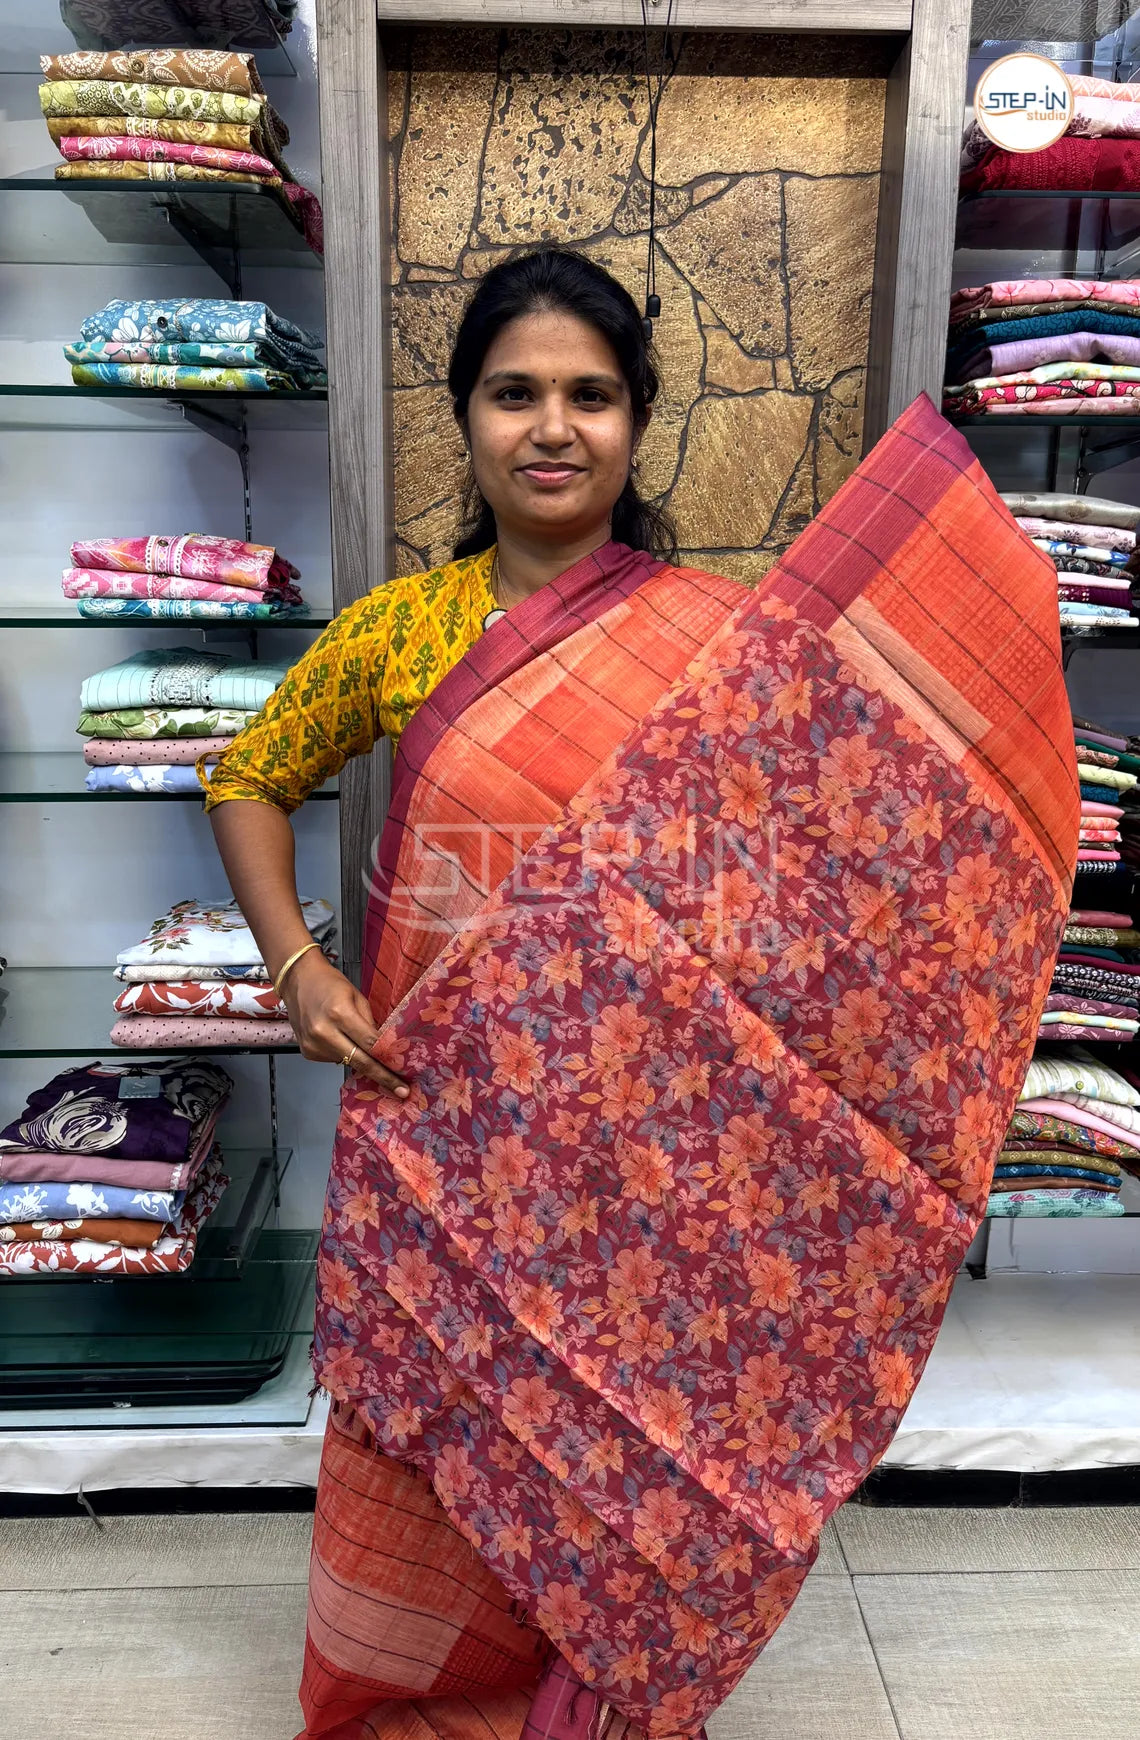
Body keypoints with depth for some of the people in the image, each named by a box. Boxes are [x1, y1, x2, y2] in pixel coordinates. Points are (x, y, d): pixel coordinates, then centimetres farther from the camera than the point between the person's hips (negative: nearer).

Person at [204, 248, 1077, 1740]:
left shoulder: (730, 633, -7)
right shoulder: (397, 627, -2)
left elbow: (872, 832, -6)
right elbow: (250, 782, 10)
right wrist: (295, 964, -3)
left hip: (646, 1140, -1)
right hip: (440, 1128, 2)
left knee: (624, 1451, 18)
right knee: (432, 1463, 19)